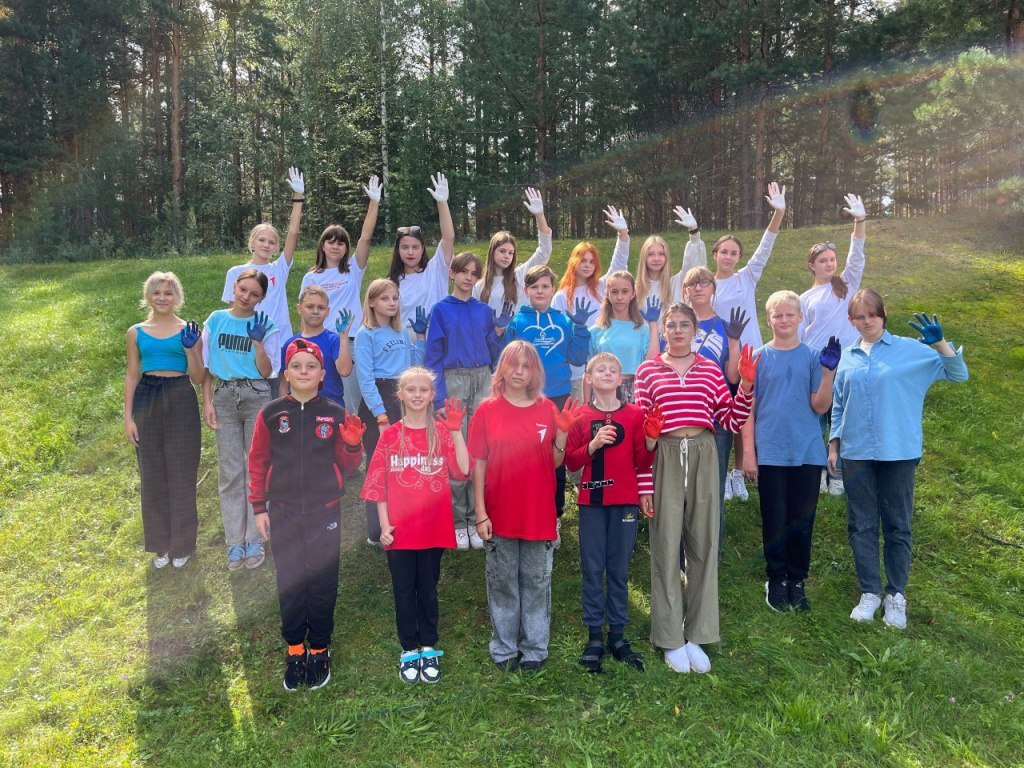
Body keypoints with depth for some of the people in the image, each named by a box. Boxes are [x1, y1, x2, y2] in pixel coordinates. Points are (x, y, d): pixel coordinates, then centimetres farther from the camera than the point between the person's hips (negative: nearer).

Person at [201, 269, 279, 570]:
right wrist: (207, 402, 0)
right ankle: (235, 542, 12)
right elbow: (206, 365, 7)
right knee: (230, 471, 4)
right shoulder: (216, 320, 4)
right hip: (224, 397, 2)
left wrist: (258, 342, -17)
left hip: (256, 397, -2)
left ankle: (255, 540, 11)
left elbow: (266, 371, -5)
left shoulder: (265, 326, 0)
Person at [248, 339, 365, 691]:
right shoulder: (271, 414, -2)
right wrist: (259, 508, 2)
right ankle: (295, 650, 26)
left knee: (323, 582, 8)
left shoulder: (336, 415, -3)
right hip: (283, 513, 1)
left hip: (325, 512, 0)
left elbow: (346, 465, 2)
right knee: (289, 582, 10)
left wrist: (352, 444, -19)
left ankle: (320, 650, 25)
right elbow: (258, 462, 4)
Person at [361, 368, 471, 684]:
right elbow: (379, 482, 0)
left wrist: (456, 430, -21)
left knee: (428, 589, 13)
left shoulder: (442, 432, -1)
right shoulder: (390, 435, -1)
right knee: (404, 591, 10)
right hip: (400, 529, 0)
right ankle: (409, 650, 25)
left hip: (434, 527, 0)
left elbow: (462, 470, -15)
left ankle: (429, 649, 27)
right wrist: (384, 524, -5)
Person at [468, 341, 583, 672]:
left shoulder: (548, 410, 1)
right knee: (502, 583, 11)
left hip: (539, 513, 1)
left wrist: (562, 432, -14)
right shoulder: (487, 410, -2)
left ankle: (534, 649, 25)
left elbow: (555, 462, 2)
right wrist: (480, 512, -6)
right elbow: (478, 464, -2)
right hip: (500, 515, -1)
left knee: (536, 582, 11)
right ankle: (504, 650, 25)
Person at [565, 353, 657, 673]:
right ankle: (594, 636, 15)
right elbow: (571, 461, -2)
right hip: (591, 503, 0)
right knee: (592, 568, 4)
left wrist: (650, 442, -15)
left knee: (619, 569, 7)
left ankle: (617, 634, 18)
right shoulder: (580, 416, 2)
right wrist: (593, 445, -17)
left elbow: (642, 464, 3)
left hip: (625, 502, 0)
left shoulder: (635, 415, 3)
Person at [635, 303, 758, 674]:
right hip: (664, 458, -2)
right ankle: (670, 639, 15)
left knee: (704, 545, 6)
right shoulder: (648, 370, 3)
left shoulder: (711, 370, 10)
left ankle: (696, 635, 20)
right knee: (666, 546, 2)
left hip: (703, 456, 3)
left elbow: (732, 422, 7)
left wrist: (745, 386, -6)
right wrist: (644, 483, -5)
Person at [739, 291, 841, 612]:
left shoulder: (813, 356, 3)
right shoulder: (759, 357, 2)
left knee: (802, 521, 9)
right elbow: (747, 408, 1)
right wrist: (748, 452, -4)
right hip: (770, 452, -1)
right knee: (774, 521, 7)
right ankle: (776, 580, 21)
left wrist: (828, 372, -15)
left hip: (807, 452, 1)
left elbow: (820, 406, -3)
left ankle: (797, 580, 23)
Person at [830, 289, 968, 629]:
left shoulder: (910, 349, -2)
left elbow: (958, 374, -6)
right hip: (856, 453, 2)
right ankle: (870, 592, 19)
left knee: (897, 525, 7)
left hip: (898, 452, -2)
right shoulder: (847, 357, 6)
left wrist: (939, 342, -21)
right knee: (861, 525, 7)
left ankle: (896, 595, 20)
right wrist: (833, 445, 10)